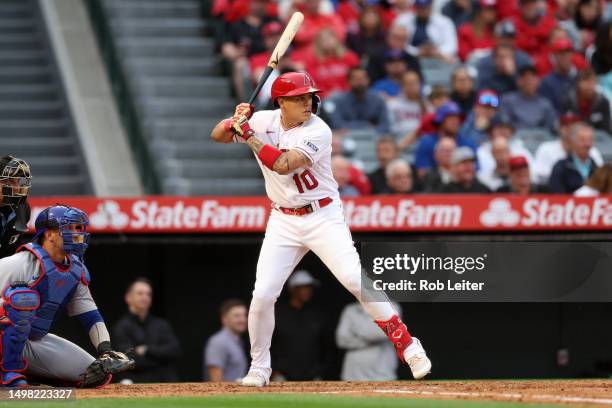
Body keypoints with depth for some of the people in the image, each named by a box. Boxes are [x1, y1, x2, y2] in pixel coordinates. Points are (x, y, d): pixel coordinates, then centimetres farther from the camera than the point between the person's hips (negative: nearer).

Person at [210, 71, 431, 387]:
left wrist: (248, 136, -24)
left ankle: (405, 343, -6)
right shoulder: (265, 121, -2)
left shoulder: (318, 131, -16)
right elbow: (217, 136, 1)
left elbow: (283, 164, -27)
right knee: (263, 295, -6)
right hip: (283, 222, 3)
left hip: (323, 217, -3)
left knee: (356, 280, -16)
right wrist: (234, 122, -20)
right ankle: (259, 368, 12)